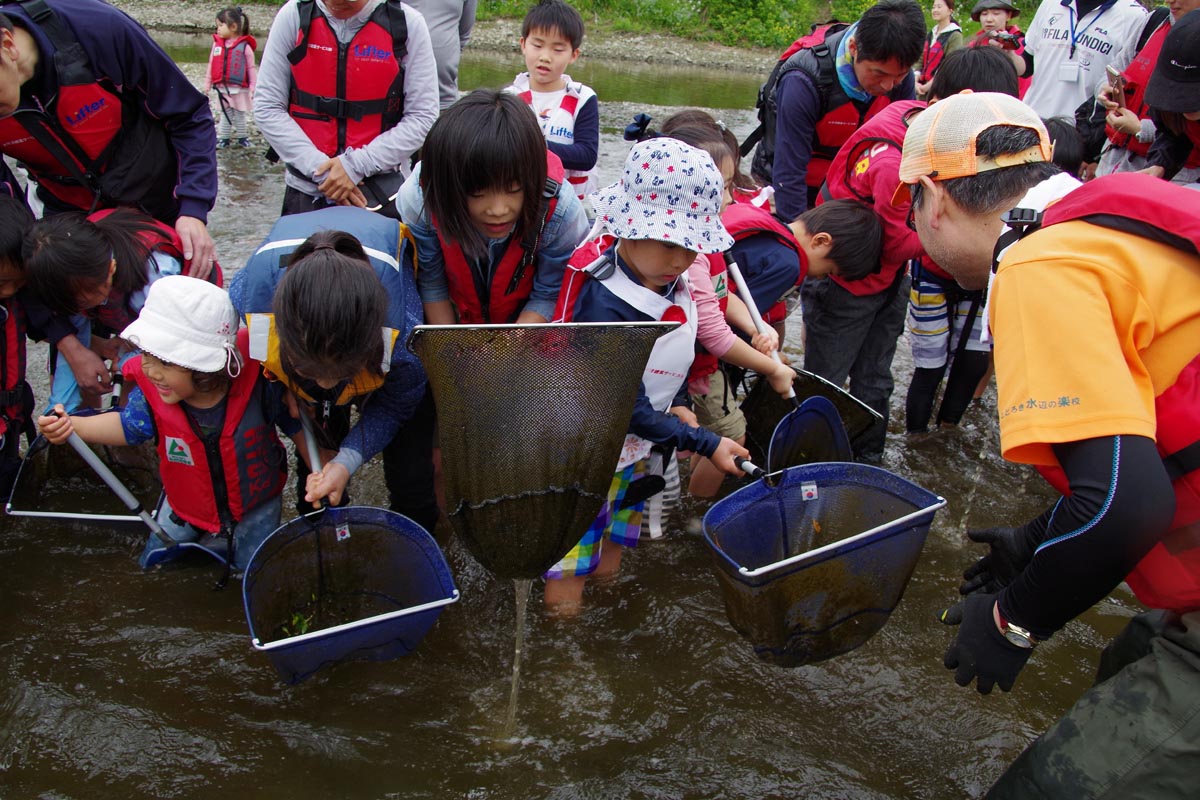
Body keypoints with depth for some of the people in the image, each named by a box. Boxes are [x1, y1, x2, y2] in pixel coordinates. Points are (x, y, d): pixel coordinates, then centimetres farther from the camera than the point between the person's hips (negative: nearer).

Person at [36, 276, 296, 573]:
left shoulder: (257, 384, -36)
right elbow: (129, 426, -5)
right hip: (187, 502, 3)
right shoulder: (150, 392, -27)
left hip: (255, 501, -3)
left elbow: (296, 425, -19)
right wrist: (73, 426, -21)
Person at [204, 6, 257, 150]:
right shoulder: (217, 44, 3)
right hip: (222, 88, 3)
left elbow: (251, 69, -6)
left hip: (239, 89, -3)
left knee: (240, 115, 8)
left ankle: (242, 136, 21)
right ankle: (223, 138, 17)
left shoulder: (245, 46, -8)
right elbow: (211, 66, 9)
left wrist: (253, 88, -9)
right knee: (225, 115, 11)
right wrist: (207, 84, 9)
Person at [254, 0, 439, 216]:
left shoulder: (407, 23, -7)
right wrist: (320, 169, -12)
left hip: (381, 194, -1)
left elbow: (422, 117, -7)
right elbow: (267, 109, -1)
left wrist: (355, 165, -14)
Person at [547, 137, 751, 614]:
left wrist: (674, 405, -2)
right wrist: (705, 444, -26)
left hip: (636, 450, 8)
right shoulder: (603, 304, -32)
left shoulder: (672, 286, -6)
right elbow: (627, 406, -29)